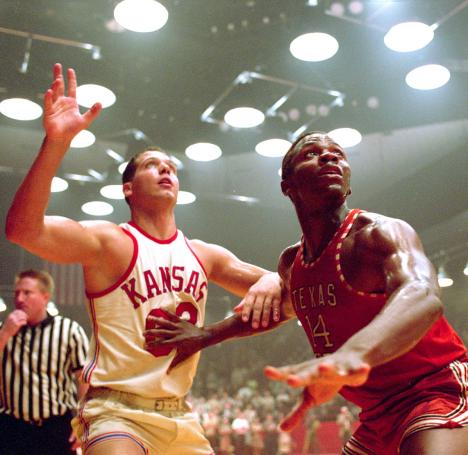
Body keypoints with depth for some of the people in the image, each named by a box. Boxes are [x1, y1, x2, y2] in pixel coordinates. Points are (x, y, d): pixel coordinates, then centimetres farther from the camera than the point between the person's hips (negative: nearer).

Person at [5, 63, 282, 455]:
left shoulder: (204, 256, 9)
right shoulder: (108, 242, -8)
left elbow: (268, 280, 11)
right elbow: (23, 229, -23)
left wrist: (269, 283, -15)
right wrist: (56, 143, -36)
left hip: (180, 415, 6)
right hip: (117, 410, -6)